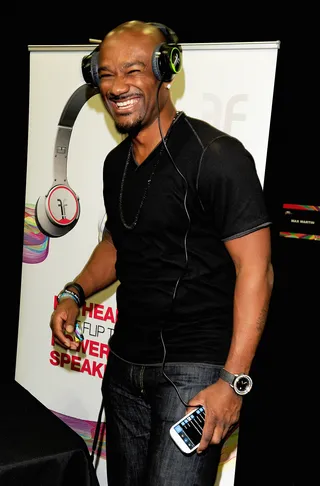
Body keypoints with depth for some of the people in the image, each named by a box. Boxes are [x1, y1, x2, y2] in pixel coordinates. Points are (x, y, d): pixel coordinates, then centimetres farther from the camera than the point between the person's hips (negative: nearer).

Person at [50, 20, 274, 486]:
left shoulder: (217, 155, -15)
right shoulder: (117, 163, 9)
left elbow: (255, 269, -17)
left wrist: (233, 382, -21)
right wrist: (75, 293, 5)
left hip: (195, 369, -7)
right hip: (125, 364, 7)